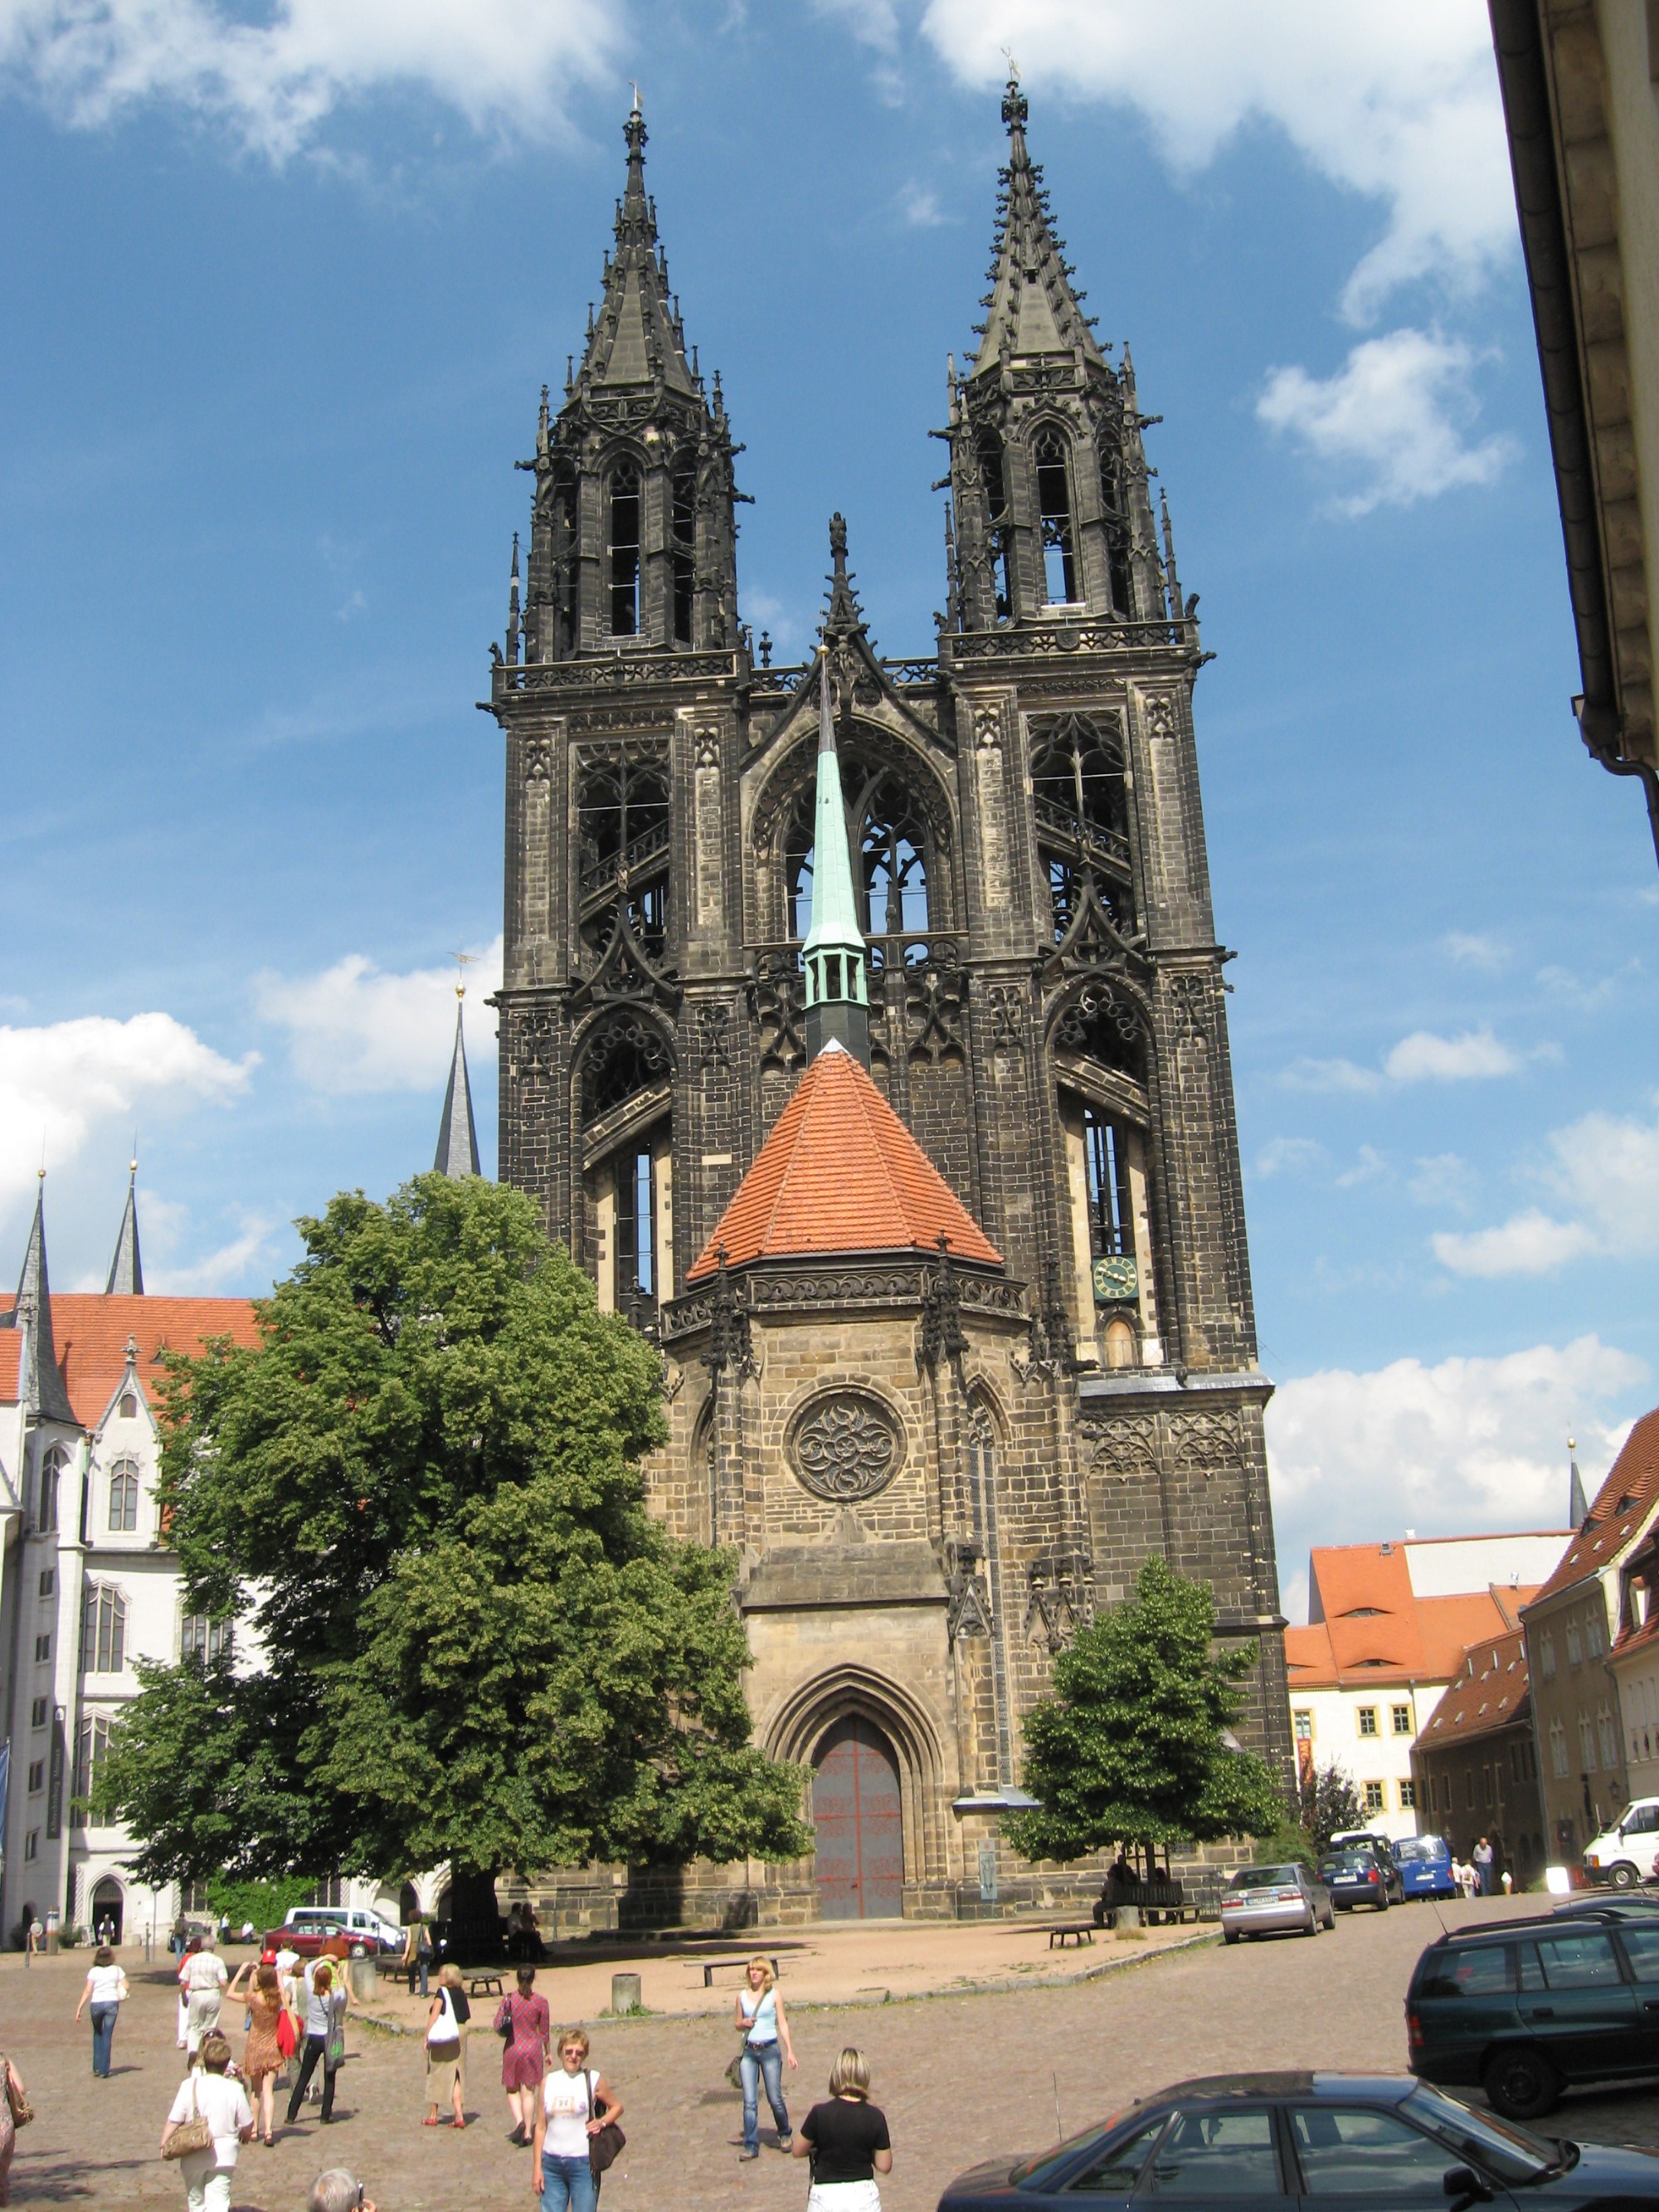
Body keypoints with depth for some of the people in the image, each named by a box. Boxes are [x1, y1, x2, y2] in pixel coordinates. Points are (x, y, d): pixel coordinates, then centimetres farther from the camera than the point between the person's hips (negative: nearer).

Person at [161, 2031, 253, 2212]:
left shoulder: (189, 2086, -9)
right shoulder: (235, 2089, -9)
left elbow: (174, 2120, -10)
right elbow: (247, 2125, 0)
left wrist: (164, 2143, 2)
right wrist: (244, 2135, 21)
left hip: (193, 2157, 1)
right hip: (223, 2155, -1)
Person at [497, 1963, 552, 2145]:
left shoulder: (508, 1998, -7)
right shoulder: (541, 2002, -7)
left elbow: (497, 2025, -6)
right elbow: (545, 2031, 1)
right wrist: (548, 2052, 13)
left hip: (512, 2048, 0)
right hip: (533, 2048, 0)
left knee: (512, 2089, 16)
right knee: (528, 2092, 8)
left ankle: (519, 2121, -6)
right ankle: (528, 2132, 8)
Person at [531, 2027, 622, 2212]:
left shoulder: (593, 2081, -1)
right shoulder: (548, 2081, 5)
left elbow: (617, 2106, 11)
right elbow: (541, 2127, 7)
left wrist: (602, 2122, -9)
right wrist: (537, 2167, 4)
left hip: (583, 2163, -2)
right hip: (551, 2164, 2)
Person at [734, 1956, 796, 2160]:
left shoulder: (774, 1994, 1)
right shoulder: (742, 1995, 7)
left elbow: (782, 2023, 0)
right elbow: (736, 2024, 16)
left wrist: (790, 2051, -5)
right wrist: (743, 2023, -8)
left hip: (770, 2050, -2)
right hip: (748, 2051, 2)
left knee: (775, 2098, 3)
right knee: (749, 2101, -4)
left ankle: (784, 2134, 28)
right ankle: (750, 2145, 2)